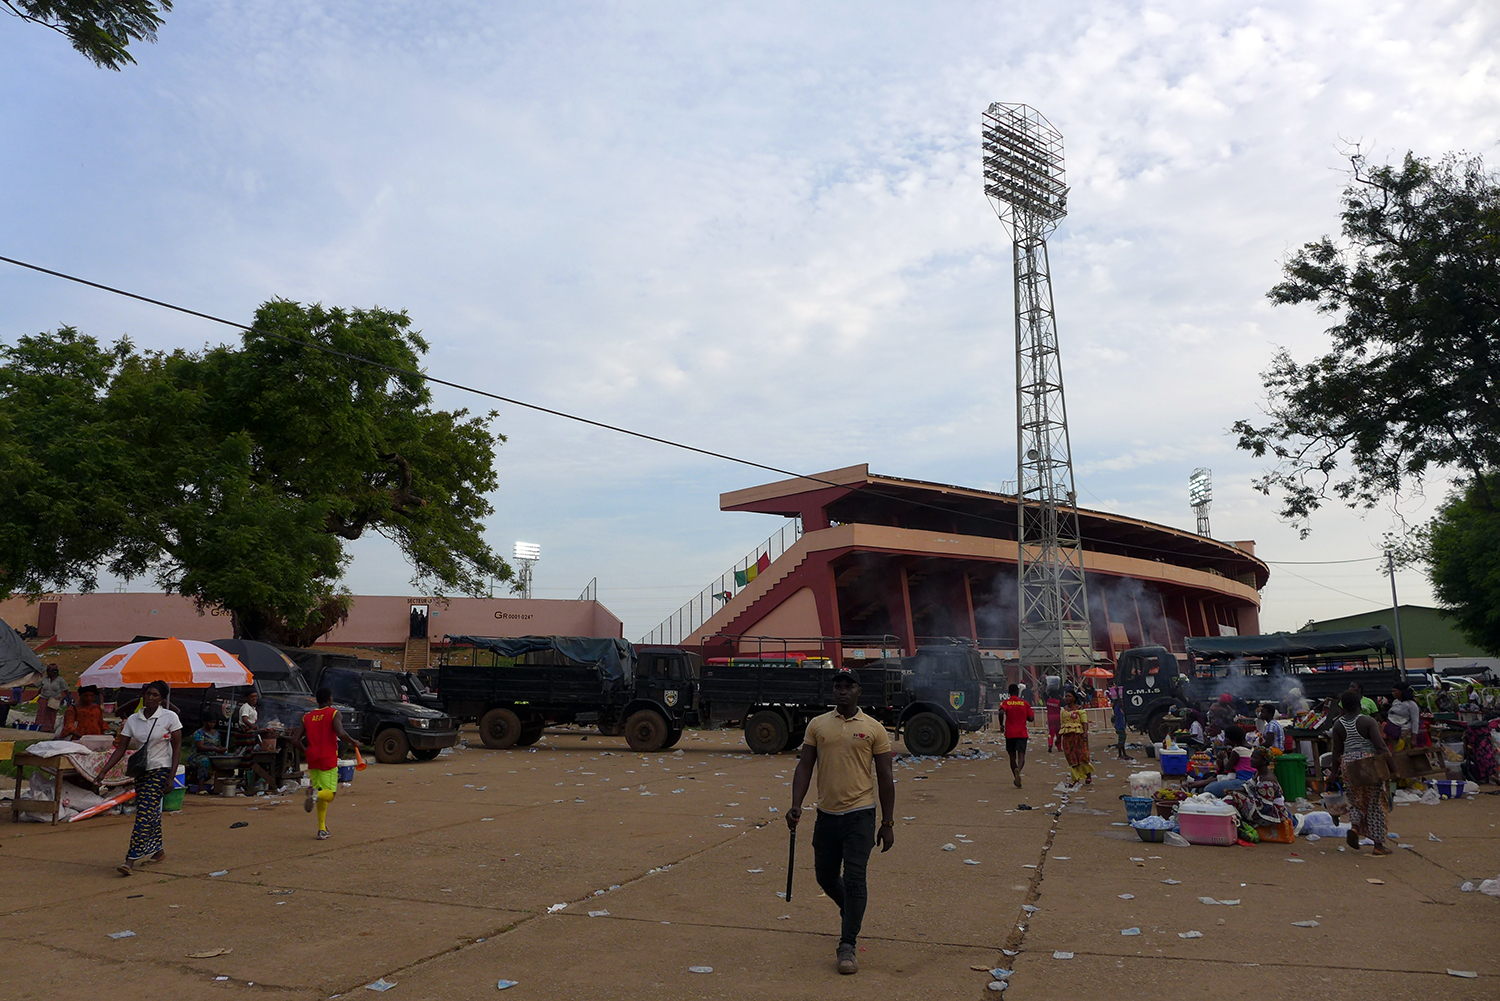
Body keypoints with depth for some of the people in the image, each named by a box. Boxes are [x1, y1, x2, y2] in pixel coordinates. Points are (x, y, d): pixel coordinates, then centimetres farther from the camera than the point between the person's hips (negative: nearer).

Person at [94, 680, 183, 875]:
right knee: (151, 812, 11)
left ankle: (131, 859, -13)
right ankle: (158, 848, 29)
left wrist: (171, 776, -12)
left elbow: (177, 748, -7)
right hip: (141, 770, 5)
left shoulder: (170, 717, -7)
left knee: (144, 813, -12)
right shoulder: (133, 720, 4)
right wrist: (104, 770, -6)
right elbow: (120, 748, 5)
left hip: (160, 770, -5)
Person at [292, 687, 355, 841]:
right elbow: (340, 733, -20)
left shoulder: (307, 717, 10)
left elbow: (295, 740, 5)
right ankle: (315, 793, -32)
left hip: (313, 760, 5)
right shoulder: (333, 713, -4)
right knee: (330, 793, 0)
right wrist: (352, 742, -2)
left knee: (321, 797, 12)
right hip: (328, 759, -5)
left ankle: (322, 830, 7)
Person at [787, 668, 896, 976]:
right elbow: (805, 766, 4)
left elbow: (885, 779, 1)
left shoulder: (874, 729, -2)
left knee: (854, 879, -8)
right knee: (825, 876, 14)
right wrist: (796, 805, -8)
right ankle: (851, 913, 44)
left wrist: (888, 824, 1)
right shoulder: (817, 725, 4)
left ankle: (847, 946, 3)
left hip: (860, 815, -3)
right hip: (826, 814, 3)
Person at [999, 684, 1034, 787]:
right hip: (1022, 733, 0)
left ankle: (1016, 779, 18)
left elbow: (1001, 712, -19)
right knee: (1021, 756, -6)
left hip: (1010, 733, 0)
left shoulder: (1006, 703, 0)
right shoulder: (1025, 703, 5)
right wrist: (1033, 713, 26)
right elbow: (1031, 718, 4)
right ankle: (1018, 770, -36)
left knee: (1012, 757, 13)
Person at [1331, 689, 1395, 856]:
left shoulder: (1338, 724, 1)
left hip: (1348, 764, 3)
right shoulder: (1368, 721, -9)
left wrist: (1335, 773, 14)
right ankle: (1379, 845, 10)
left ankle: (1354, 827, -8)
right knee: (1375, 804, 7)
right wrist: (1393, 767, -12)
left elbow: (1337, 752, 5)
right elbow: (1380, 747, -16)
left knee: (1356, 801, 19)